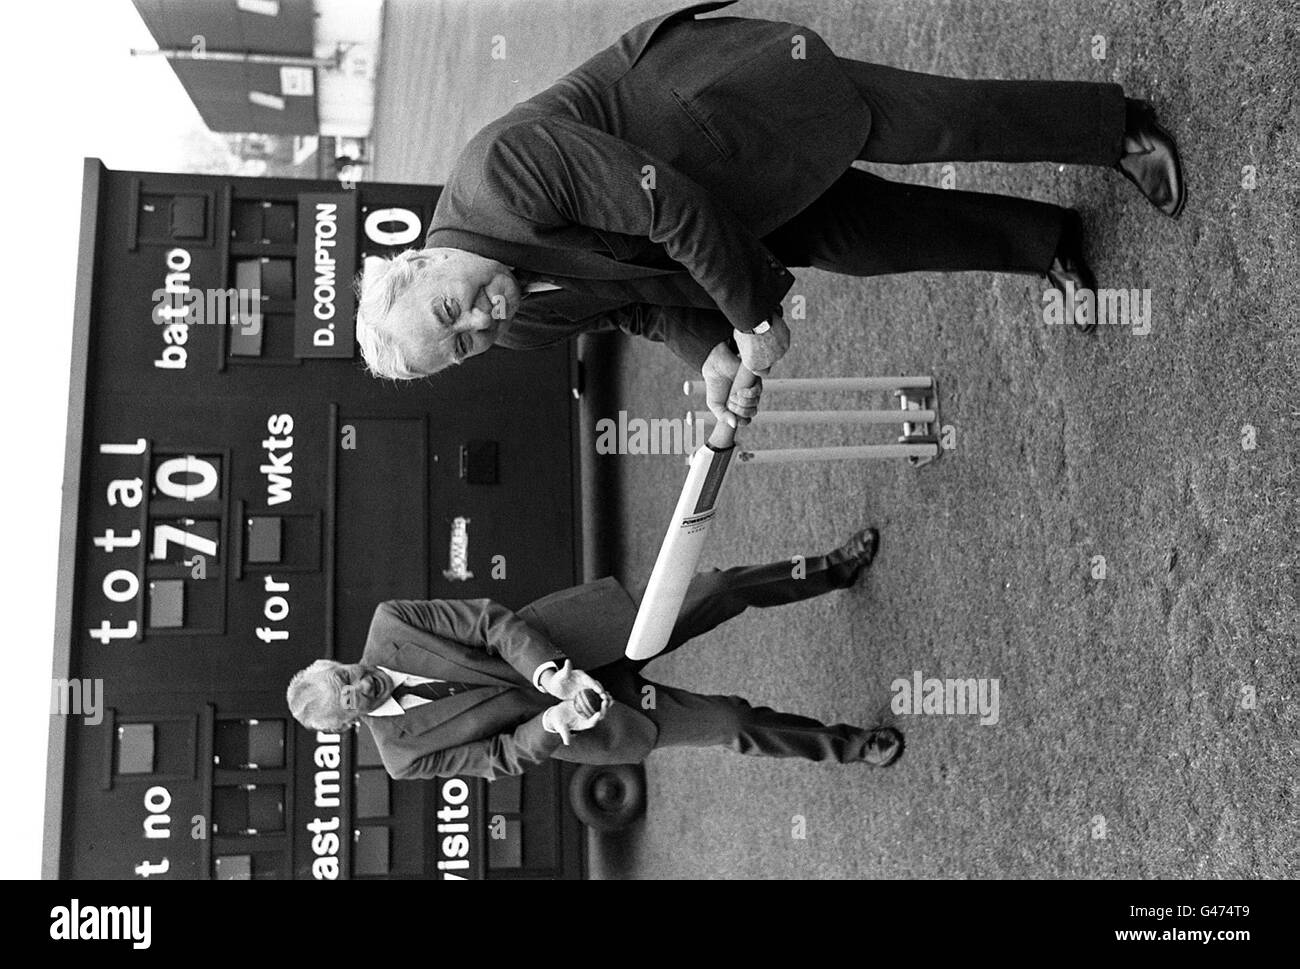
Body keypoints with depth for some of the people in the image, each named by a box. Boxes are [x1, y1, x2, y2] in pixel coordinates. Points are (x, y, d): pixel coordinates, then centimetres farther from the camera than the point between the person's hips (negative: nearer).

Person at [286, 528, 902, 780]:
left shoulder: (388, 625, -9)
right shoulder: (403, 755, -9)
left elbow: (490, 620, -12)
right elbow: (500, 759, -6)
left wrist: (550, 671, -27)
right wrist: (548, 725, -24)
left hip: (563, 653, 2)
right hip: (577, 716, -1)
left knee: (719, 589, -4)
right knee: (731, 725, -5)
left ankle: (831, 570, 19)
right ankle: (845, 745, 17)